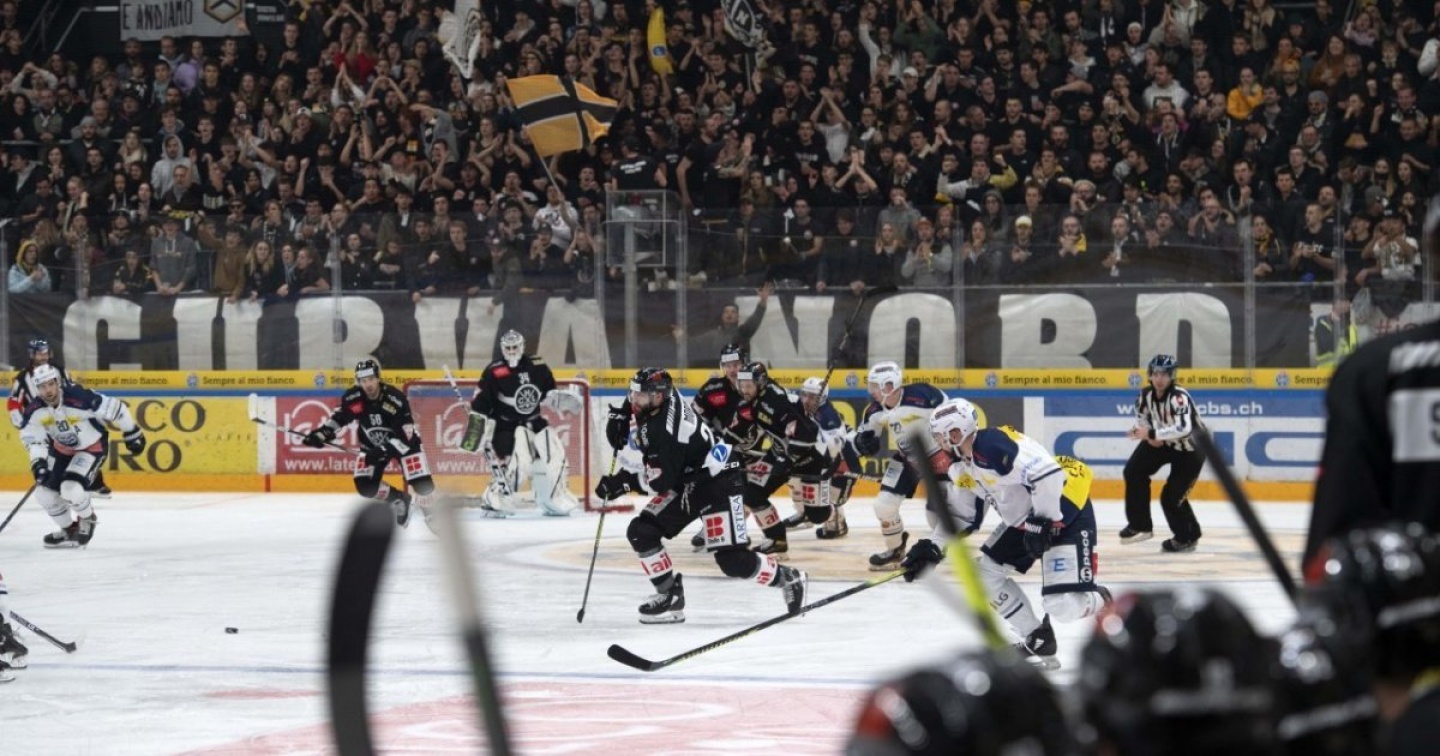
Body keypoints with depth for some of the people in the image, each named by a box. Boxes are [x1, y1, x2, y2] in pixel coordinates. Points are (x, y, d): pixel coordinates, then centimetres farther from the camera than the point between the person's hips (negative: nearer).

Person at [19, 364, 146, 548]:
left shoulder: (79, 399, -34)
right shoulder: (35, 411, -19)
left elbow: (115, 408, -24)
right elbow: (31, 437, -14)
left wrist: (132, 433, -12)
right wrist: (38, 461, -33)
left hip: (92, 447, -6)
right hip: (61, 449, 6)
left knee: (71, 489, -23)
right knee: (44, 490, 0)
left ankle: (87, 519, 10)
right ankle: (70, 529, 22)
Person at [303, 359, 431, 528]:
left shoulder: (396, 399, -31)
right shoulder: (353, 398, -19)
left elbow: (405, 434, -31)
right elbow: (339, 417, -1)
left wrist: (385, 451, -39)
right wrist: (321, 433, -14)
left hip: (403, 441, -4)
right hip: (372, 445, 4)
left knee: (422, 483, -17)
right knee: (365, 486, -10)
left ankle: (431, 511, 13)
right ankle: (399, 501, 16)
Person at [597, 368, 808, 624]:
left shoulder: (666, 430, -32)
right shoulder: (653, 402, -7)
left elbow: (662, 481, -28)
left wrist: (624, 483, -24)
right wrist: (620, 418, 3)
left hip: (718, 480, -10)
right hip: (685, 482, 10)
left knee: (732, 560, -16)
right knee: (640, 532, -3)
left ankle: (788, 579, 7)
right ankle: (670, 595, 7)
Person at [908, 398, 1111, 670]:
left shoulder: (994, 446, -28)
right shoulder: (961, 464, 4)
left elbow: (1048, 474, -34)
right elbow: (963, 514, 15)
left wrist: (1042, 523, -29)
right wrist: (933, 549, 8)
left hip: (1066, 511, -10)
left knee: (1063, 605, -19)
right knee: (986, 571, 5)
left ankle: (1101, 602, 16)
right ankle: (1037, 642, 13)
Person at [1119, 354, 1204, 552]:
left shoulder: (1179, 397, -33)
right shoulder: (1146, 394, -9)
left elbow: (1183, 429, -46)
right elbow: (1141, 415, 12)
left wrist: (1152, 433, -44)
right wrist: (1145, 432, -9)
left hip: (1190, 448, -7)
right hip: (1162, 442, 7)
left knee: (1172, 497, -11)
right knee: (1134, 471, -7)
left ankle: (1187, 538, 15)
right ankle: (1140, 525, 7)